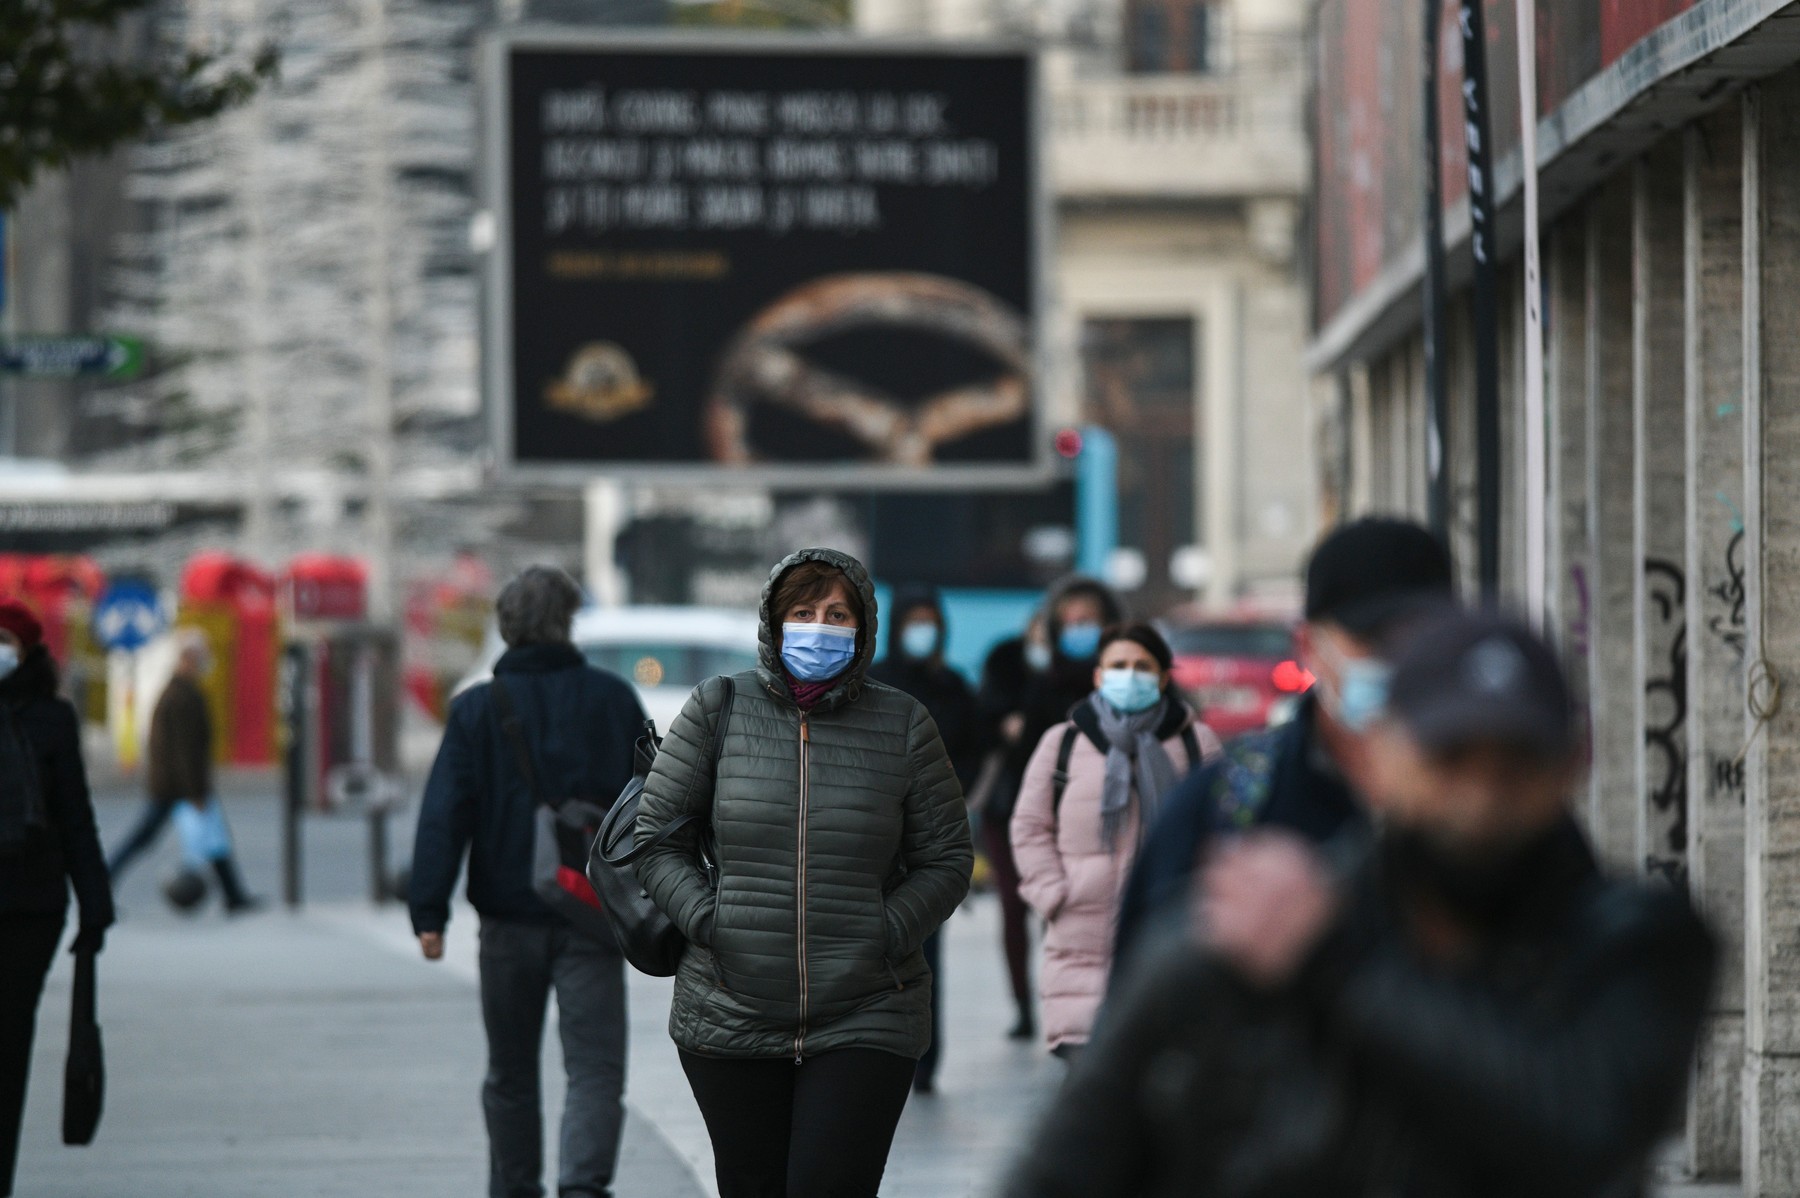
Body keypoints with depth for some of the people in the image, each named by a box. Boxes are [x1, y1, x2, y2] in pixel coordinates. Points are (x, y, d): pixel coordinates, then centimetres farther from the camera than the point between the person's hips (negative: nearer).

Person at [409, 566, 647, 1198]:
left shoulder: (477, 709, -1)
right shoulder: (614, 699, 3)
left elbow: (444, 816, -7)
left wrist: (429, 912, -8)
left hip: (509, 915, 0)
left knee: (510, 1072, 16)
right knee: (595, 1068, -4)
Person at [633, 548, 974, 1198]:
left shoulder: (902, 724, 2)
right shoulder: (717, 709, 2)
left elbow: (946, 859, 6)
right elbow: (655, 837, 5)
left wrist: (884, 936, -9)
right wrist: (708, 921, -9)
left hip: (864, 1022, -1)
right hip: (731, 1017, 1)